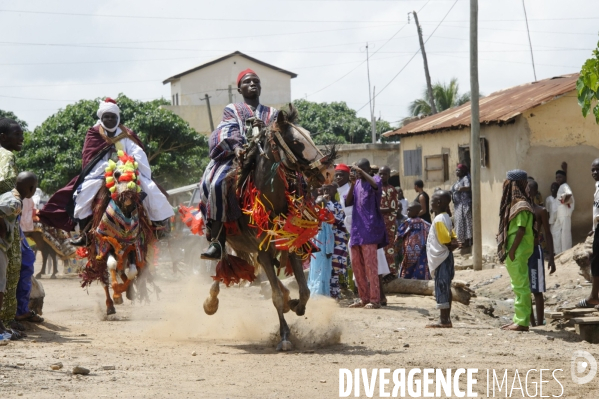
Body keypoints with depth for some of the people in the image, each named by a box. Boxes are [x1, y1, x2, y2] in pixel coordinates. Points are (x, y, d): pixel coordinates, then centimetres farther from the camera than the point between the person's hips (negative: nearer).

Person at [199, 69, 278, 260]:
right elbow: (229, 133, 2)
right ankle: (216, 241, -37)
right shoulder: (232, 110, 21)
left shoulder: (272, 114, 26)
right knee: (216, 182, -33)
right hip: (235, 156, -2)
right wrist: (236, 148, -21)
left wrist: (266, 128, -13)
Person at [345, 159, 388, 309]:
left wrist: (361, 172, -21)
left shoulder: (374, 180, -2)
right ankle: (364, 298, 16)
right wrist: (352, 184, -4)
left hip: (369, 228, -7)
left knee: (370, 263, -11)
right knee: (356, 264, 8)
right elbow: (348, 202, 7)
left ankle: (374, 299, -11)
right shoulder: (356, 184, 16)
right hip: (356, 228, 7)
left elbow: (376, 185, -27)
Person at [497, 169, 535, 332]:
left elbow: (521, 229, -20)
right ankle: (519, 319, 20)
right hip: (513, 251, 10)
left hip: (518, 251, -10)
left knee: (521, 286, -7)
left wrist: (512, 251, -21)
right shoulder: (514, 202, 13)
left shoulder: (521, 205, -15)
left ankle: (522, 322, -5)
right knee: (518, 286, 14)